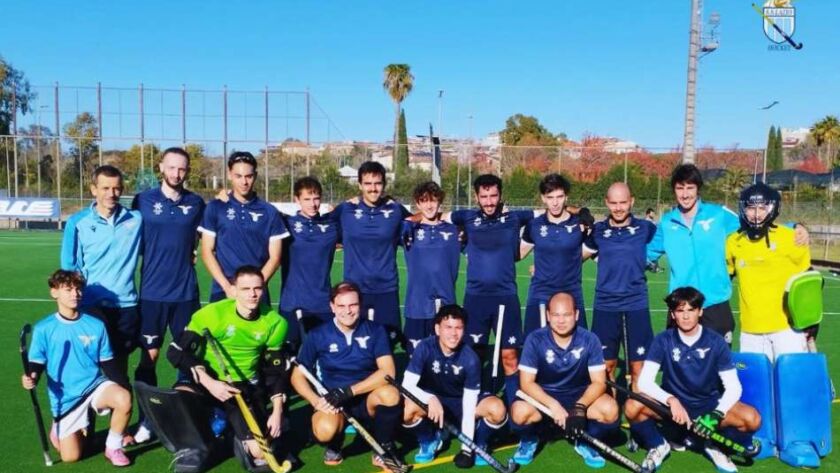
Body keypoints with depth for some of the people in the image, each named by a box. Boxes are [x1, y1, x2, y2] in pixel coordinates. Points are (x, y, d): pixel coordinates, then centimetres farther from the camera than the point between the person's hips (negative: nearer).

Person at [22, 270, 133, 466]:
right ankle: (58, 430, 33)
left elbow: (108, 364, 3)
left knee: (124, 399, -32)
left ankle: (113, 447, -5)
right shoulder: (43, 329, -5)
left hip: (95, 386, 1)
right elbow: (36, 364, -1)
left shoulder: (96, 325, -1)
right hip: (65, 398, -1)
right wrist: (31, 378, -25)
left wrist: (125, 387, -8)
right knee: (70, 457, -3)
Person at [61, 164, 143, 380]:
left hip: (126, 304, 2)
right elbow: (69, 268, 4)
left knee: (120, 366, 11)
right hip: (92, 304, -2)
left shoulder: (136, 219, 1)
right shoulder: (77, 223, -3)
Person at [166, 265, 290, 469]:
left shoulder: (275, 323, -6)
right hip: (207, 380, -2)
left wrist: (277, 411, -8)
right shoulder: (212, 313, -17)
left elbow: (276, 370, 3)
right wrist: (209, 383, -29)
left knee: (260, 454, -10)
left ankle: (242, 442, 28)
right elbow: (177, 352, -17)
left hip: (246, 387, 2)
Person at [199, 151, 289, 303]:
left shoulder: (270, 212, 4)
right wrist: (227, 286, -9)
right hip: (222, 291, 0)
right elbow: (207, 252, 2)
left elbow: (274, 257, 3)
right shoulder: (215, 208, 4)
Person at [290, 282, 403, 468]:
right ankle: (334, 446, 7)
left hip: (367, 399, 1)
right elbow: (297, 376, 0)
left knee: (390, 393, -33)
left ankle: (384, 450, -4)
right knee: (325, 429, -35)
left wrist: (350, 391, -24)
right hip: (333, 402, 0)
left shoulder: (375, 331, -5)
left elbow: (387, 372, -15)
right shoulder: (317, 336, -4)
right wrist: (316, 401, -19)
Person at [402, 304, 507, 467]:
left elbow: (469, 405, -21)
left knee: (497, 409, -30)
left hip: (462, 402, 0)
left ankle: (478, 445, 4)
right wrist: (430, 399, -44)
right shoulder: (424, 348, -22)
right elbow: (407, 385, -25)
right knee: (406, 409, -34)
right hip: (432, 400, 0)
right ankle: (429, 441, 1)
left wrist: (466, 448, -24)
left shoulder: (470, 358, -22)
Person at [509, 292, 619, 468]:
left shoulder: (589, 340, -13)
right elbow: (527, 383, -16)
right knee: (520, 412, -33)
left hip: (579, 397, 1)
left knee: (610, 409, -28)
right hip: (543, 397, -1)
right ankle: (528, 441, 6)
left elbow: (599, 382, -14)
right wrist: (553, 405, -31)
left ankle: (586, 442, 5)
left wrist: (580, 407, -32)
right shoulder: (535, 340, -16)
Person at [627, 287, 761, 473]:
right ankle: (658, 445, 3)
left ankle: (715, 445, 6)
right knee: (632, 407, -29)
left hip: (708, 405, 1)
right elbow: (644, 382, -18)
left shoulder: (716, 341, -9)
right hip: (673, 405, -1)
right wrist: (671, 400, -35)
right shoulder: (663, 340, -11)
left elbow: (733, 387, -11)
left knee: (752, 419, -26)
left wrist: (717, 414, -28)